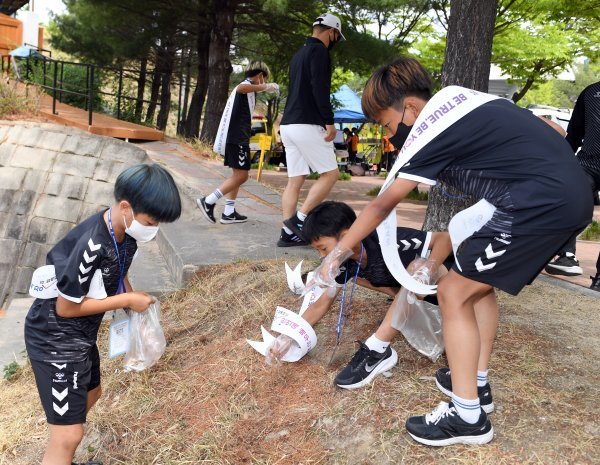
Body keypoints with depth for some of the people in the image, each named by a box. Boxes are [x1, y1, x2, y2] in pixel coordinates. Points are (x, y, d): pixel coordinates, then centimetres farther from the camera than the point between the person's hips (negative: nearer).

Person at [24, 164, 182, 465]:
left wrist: (132, 299, -4)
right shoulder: (92, 245, -33)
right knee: (69, 435, -7)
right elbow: (66, 307, -24)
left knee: (90, 394, 29)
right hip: (55, 339, -10)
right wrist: (127, 300, -19)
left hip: (81, 334, 10)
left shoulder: (126, 234, -6)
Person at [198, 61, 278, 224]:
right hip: (238, 137, -11)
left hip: (234, 137, 11)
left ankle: (229, 213, 12)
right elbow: (240, 88, -33)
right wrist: (265, 87, -28)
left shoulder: (246, 85, 25)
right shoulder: (249, 84, -6)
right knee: (241, 175, -10)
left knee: (237, 174, 14)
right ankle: (208, 202, -11)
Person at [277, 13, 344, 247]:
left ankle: (288, 233, 5)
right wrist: (329, 121, -18)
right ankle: (299, 219, -6)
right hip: (307, 125, -9)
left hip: (288, 124, 9)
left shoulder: (300, 53, 23)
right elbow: (319, 88, -18)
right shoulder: (319, 50, -6)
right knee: (330, 173, -2)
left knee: (295, 180, 7)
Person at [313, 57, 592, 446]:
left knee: (454, 293, -3)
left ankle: (468, 415, 2)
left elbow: (382, 206, -5)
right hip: (570, 196, 10)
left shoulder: (431, 134, -10)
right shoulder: (454, 95, 12)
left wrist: (337, 255, 4)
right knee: (479, 283, 20)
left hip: (539, 205, -10)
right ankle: (475, 381, 29)